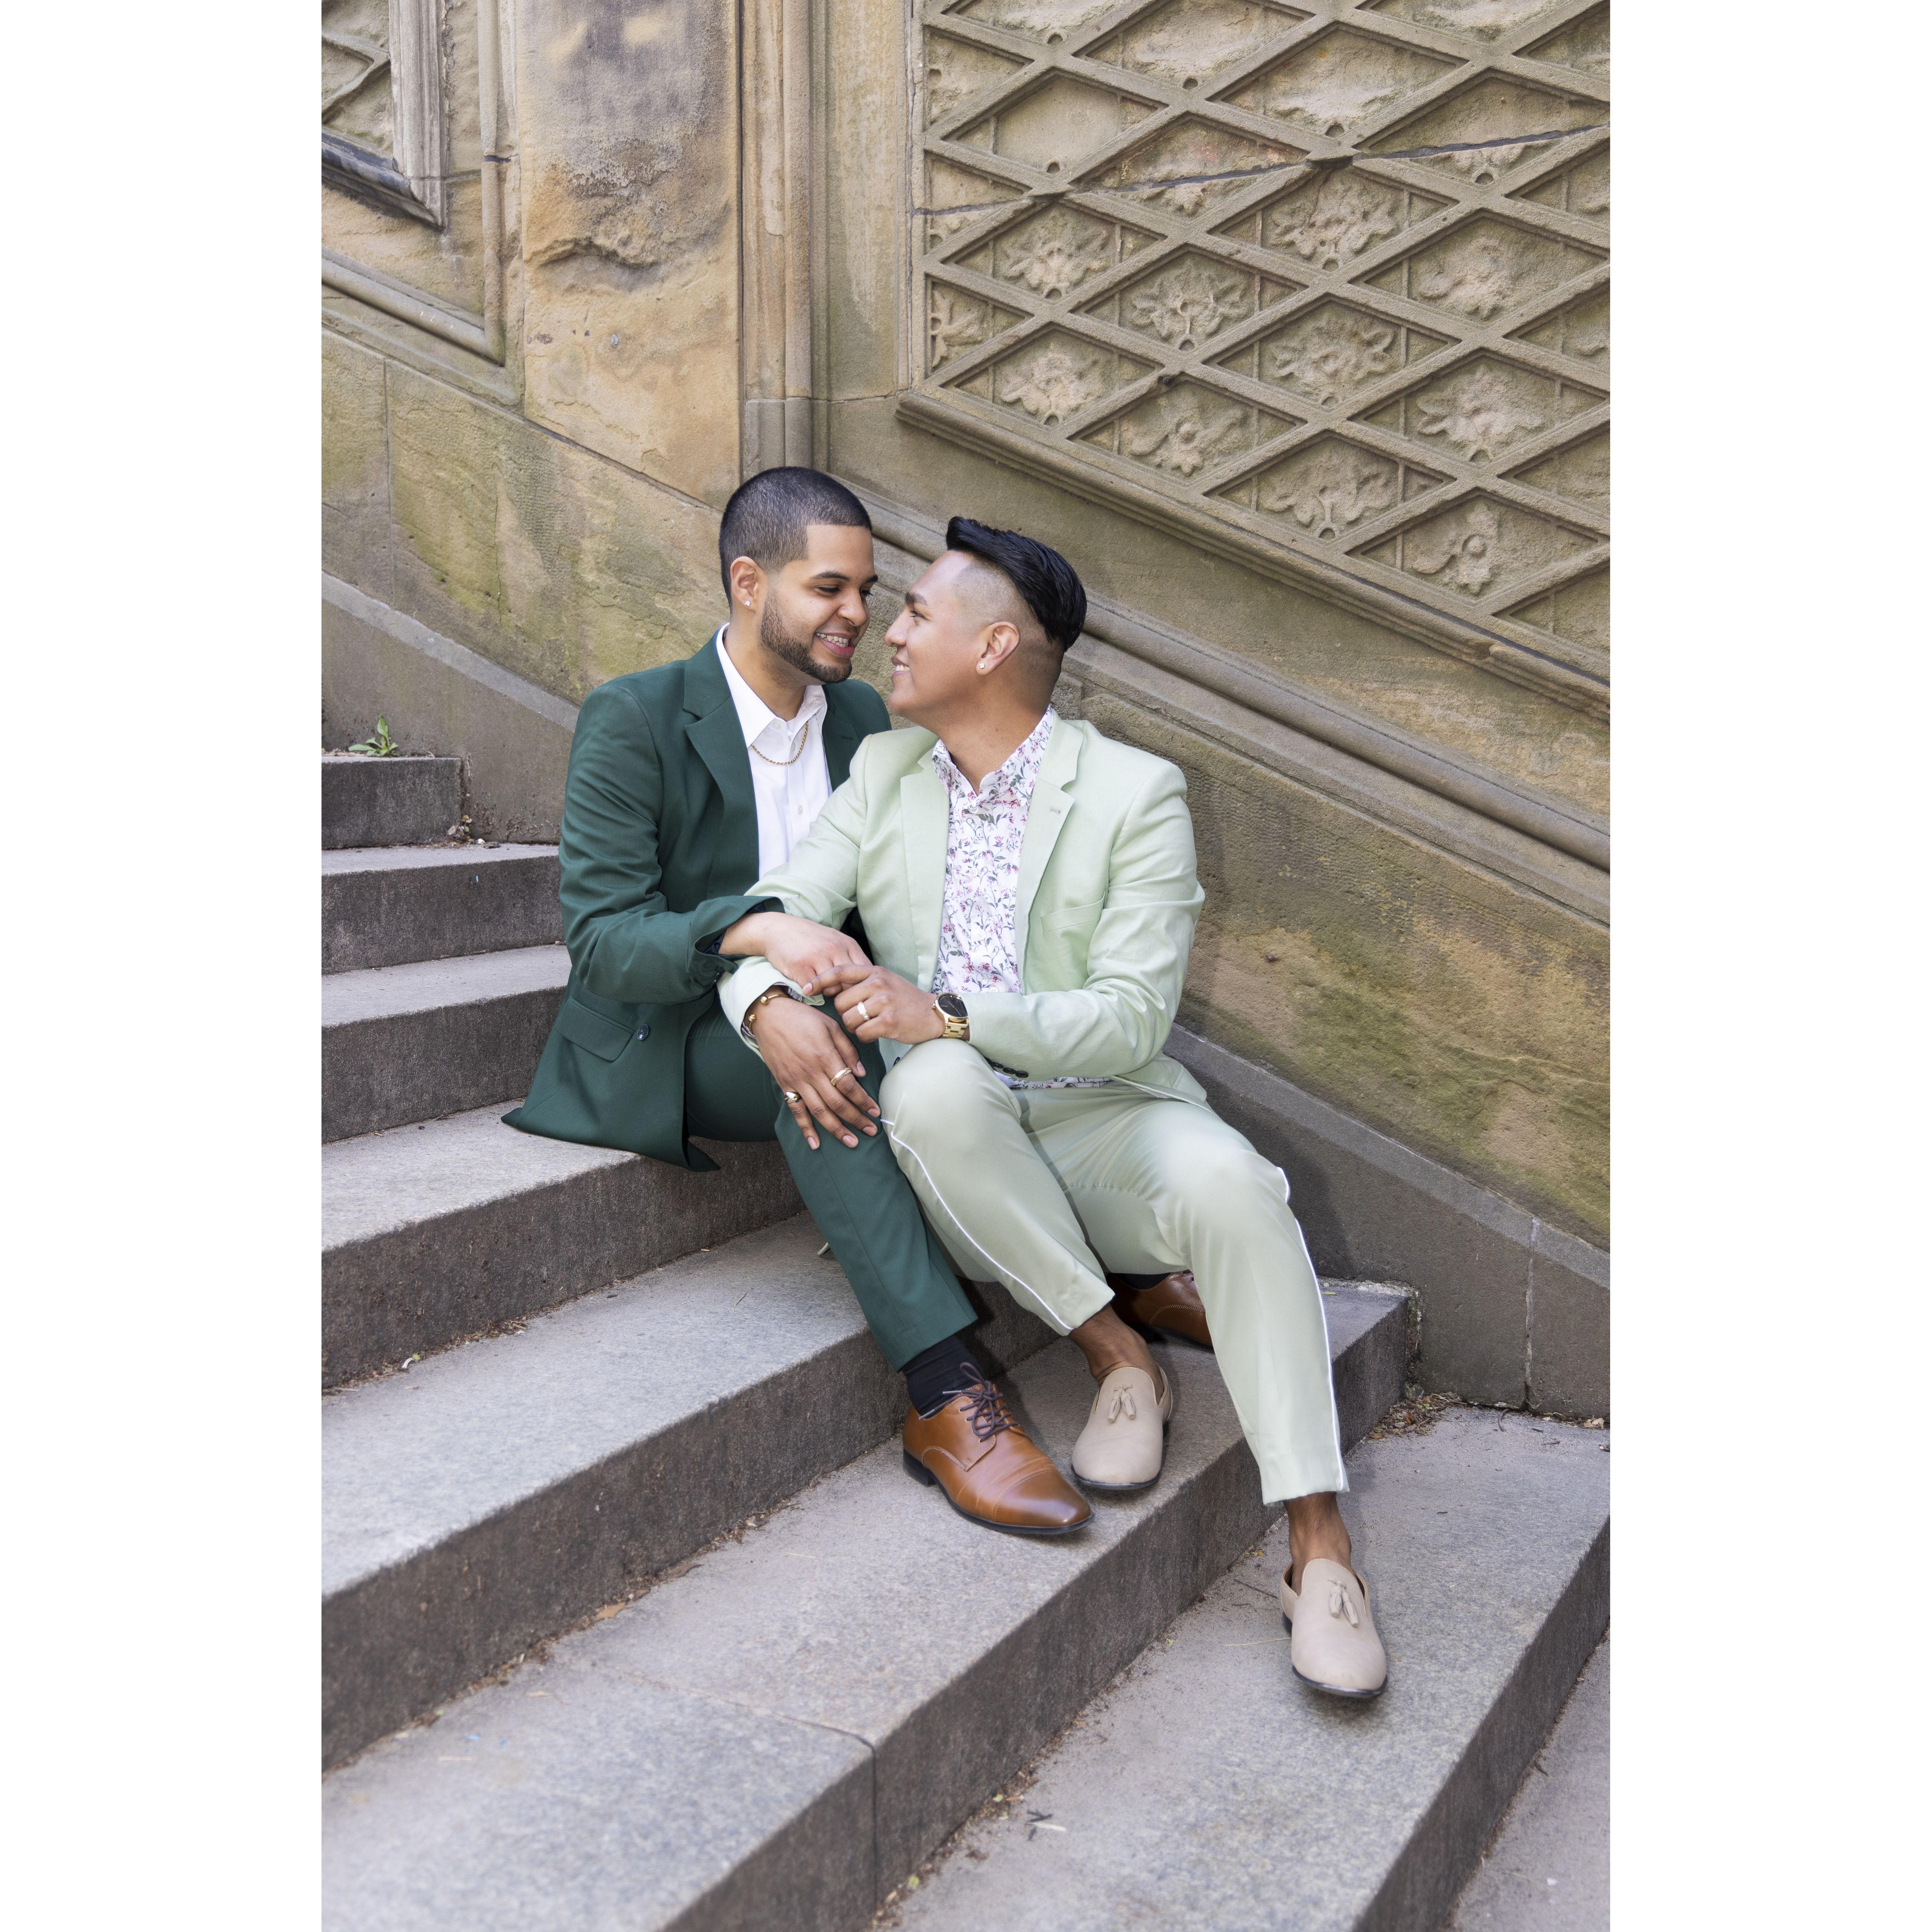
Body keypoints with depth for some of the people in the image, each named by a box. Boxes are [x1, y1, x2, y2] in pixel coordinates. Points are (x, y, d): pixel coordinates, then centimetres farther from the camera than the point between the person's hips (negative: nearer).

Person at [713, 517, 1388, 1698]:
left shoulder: (1136, 794, -7)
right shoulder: (885, 771, 8)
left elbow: (1132, 1018, -15)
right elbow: (768, 917, 1)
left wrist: (948, 1013, -28)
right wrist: (775, 1004, -25)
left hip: (1101, 1115, -2)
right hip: (949, 1135, 2)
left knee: (1230, 1185, -33)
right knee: (934, 1085, -34)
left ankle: (1319, 1543, -26)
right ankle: (1119, 1358, -19)